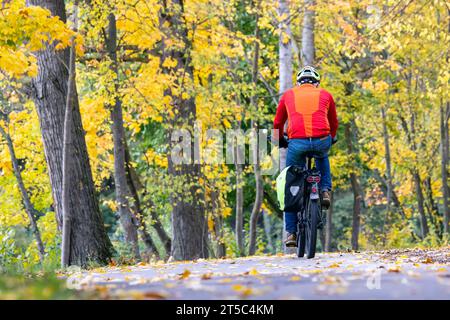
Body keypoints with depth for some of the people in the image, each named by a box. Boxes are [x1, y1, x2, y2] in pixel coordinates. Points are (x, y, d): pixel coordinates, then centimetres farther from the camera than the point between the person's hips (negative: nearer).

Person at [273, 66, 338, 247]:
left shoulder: (288, 95, 20)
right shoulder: (325, 95, 21)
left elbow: (278, 124, 26)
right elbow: (334, 123, 31)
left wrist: (281, 141, 44)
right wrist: (331, 140, 50)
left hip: (297, 143, -1)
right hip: (321, 141, 1)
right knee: (322, 158, 39)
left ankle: (291, 233, 11)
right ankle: (325, 191, 18)